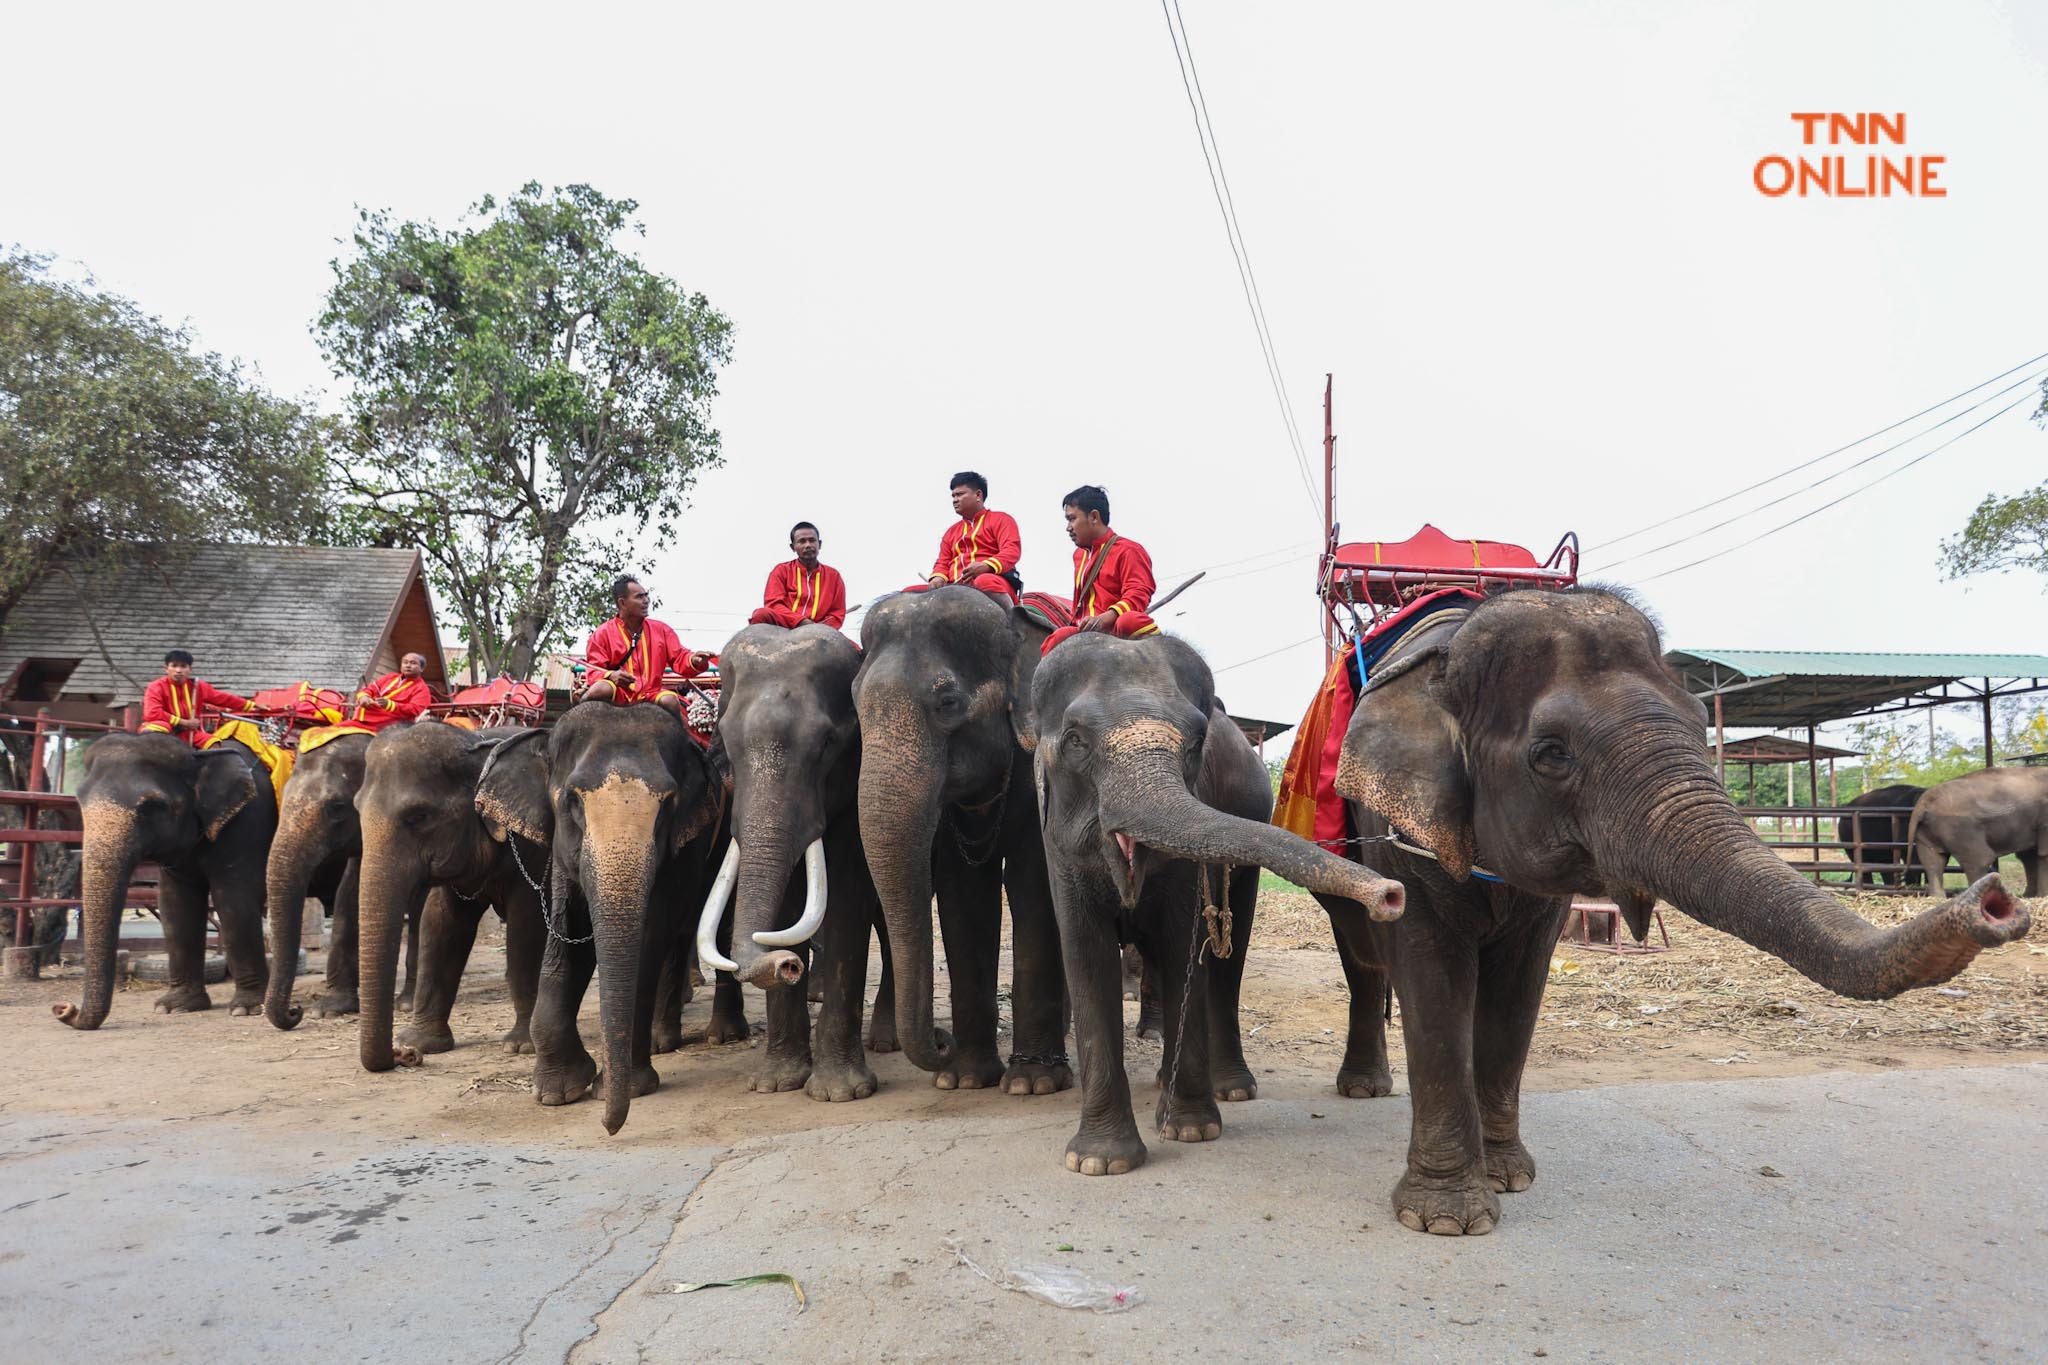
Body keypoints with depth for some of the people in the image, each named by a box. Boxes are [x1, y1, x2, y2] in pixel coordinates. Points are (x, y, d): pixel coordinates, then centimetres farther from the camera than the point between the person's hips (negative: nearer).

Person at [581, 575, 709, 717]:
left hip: (650, 695, 2)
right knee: (600, 689, -36)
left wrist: (694, 661, -16)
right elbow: (593, 671, 0)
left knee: (670, 701, -31)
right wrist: (611, 676, -23)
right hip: (617, 694, -2)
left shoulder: (661, 630, 13)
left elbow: (679, 658, 9)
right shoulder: (602, 634, 4)